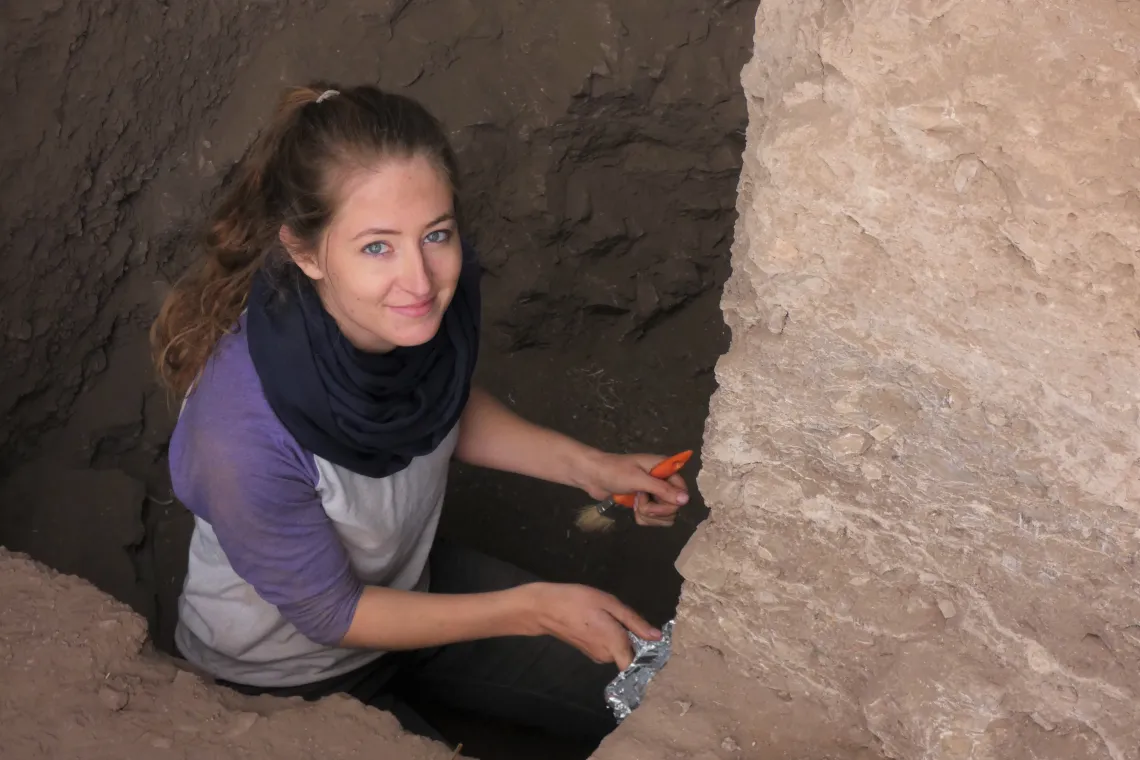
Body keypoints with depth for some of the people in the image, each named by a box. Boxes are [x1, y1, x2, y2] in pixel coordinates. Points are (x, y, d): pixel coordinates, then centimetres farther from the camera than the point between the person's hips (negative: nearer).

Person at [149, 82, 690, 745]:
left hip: (409, 584, 6)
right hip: (285, 675, -5)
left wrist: (589, 467, -10)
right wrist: (535, 608, -24)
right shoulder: (241, 434, -41)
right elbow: (329, 614, -23)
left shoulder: (436, 292, -23)